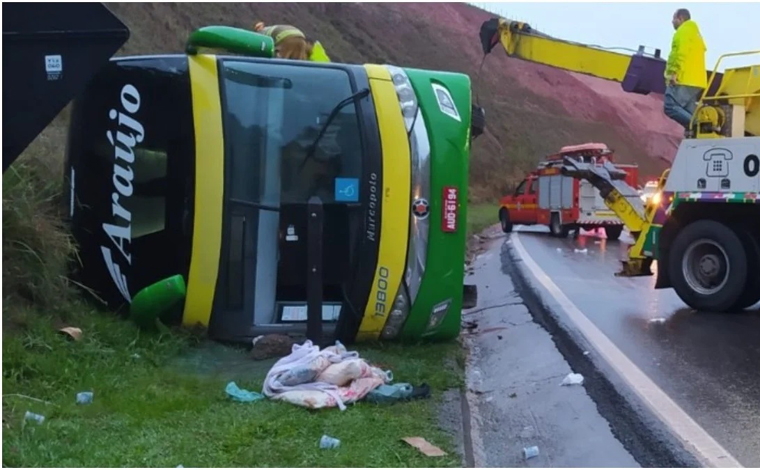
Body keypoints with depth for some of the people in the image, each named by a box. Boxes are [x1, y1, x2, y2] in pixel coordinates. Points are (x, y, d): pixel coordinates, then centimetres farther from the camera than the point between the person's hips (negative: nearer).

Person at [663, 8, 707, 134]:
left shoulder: (684, 31, -1)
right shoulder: (695, 33, 30)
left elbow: (681, 53, -16)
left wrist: (673, 73, -21)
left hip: (684, 80, -10)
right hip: (695, 81, 10)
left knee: (670, 107, -18)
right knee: (688, 114, 5)